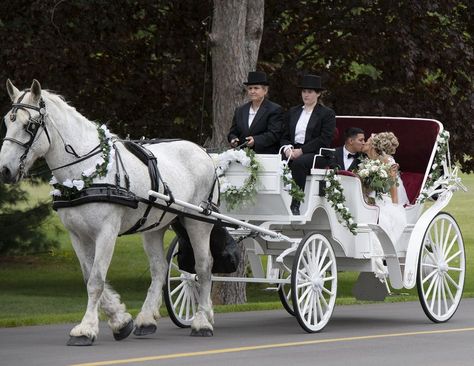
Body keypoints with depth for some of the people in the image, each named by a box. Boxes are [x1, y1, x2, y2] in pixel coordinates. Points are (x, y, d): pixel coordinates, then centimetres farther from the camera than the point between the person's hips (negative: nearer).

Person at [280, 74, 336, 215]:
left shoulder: (327, 114, 5)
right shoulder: (293, 112, 23)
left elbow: (324, 140, -6)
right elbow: (284, 136, 20)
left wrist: (301, 151, -14)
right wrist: (287, 148, -5)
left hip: (315, 155, -5)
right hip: (293, 152, 5)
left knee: (299, 162, -38)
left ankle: (295, 206, -39)